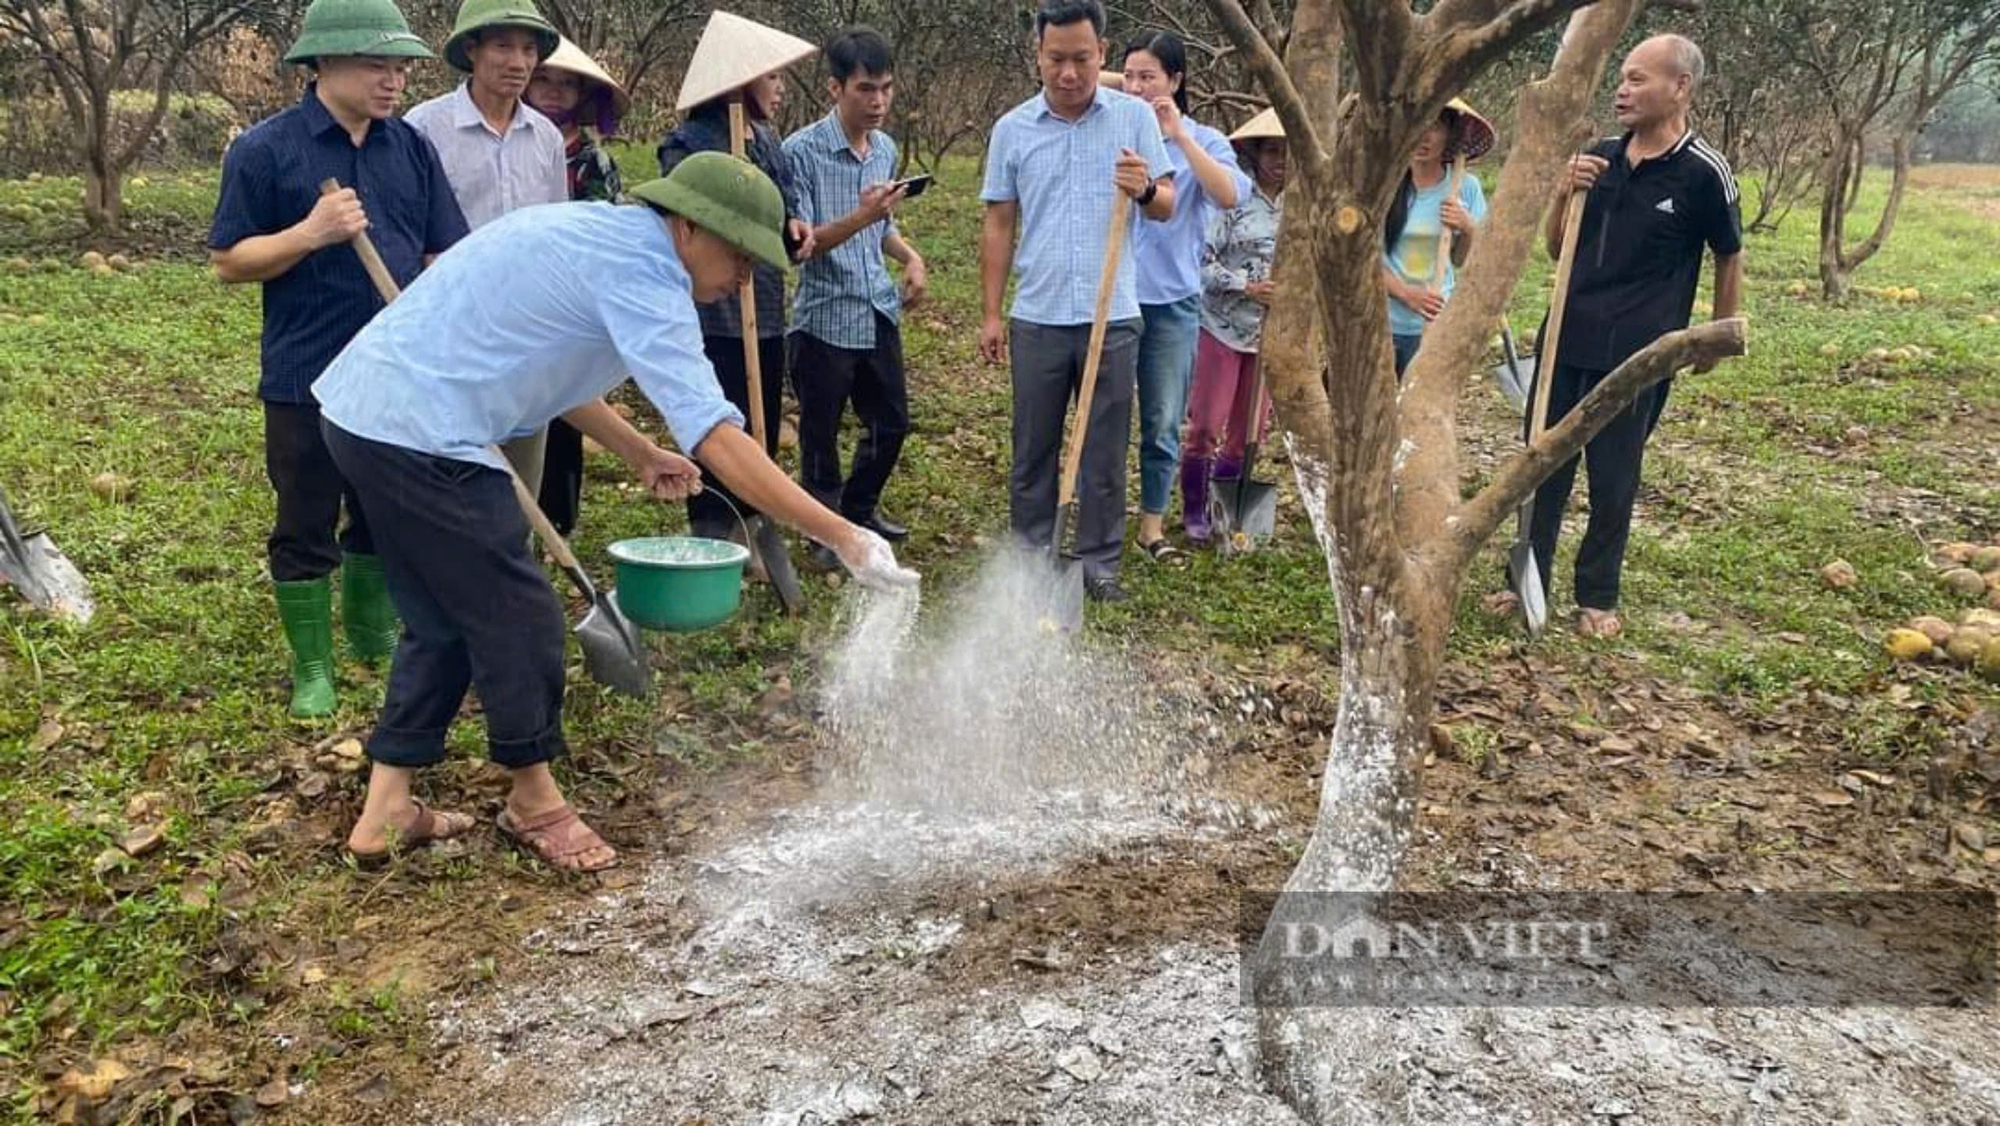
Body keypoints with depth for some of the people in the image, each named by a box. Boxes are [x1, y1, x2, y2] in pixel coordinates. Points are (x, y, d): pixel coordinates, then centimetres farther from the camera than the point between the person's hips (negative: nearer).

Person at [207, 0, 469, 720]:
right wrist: (311, 234, -20)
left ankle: (373, 633, 37)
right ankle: (312, 668, 19)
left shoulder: (412, 147, 7)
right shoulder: (265, 150, -6)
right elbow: (228, 261, -5)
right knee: (306, 531, 6)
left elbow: (446, 256, 9)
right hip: (308, 382, -4)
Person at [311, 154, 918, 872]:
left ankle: (386, 810, 26)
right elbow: (717, 440, -24)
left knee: (442, 623, 19)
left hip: (358, 407, 10)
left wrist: (639, 453, 21)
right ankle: (533, 800, 23)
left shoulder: (596, 232, 14)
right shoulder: (640, 273, -16)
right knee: (519, 619, 4)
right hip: (418, 433, -10)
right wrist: (841, 537, -23)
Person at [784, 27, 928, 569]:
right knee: (820, 433, 5)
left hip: (879, 312, 6)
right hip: (824, 316, -6)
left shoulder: (886, 149, 8)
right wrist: (860, 217, -30)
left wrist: (910, 257, 3)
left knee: (891, 421, 14)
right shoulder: (802, 151, -13)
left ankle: (859, 507, 36)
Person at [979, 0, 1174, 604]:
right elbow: (998, 225, 7)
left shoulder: (1136, 116, 1)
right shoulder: (1012, 129, 4)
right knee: (1033, 448, 10)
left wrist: (1145, 190, -23)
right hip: (1037, 320, 1)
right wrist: (991, 313, 3)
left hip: (1113, 317, -1)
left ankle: (1099, 561, 18)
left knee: (1106, 449, 7)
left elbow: (1167, 206, 1)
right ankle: (1030, 556, 22)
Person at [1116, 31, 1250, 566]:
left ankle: (1152, 526, 23)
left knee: (1163, 424, 9)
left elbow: (1231, 196, -19)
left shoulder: (1204, 141, 1)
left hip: (1172, 303, 1)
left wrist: (1179, 135, -20)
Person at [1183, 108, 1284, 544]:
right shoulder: (1233, 200, -8)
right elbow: (1202, 261, -12)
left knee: (1248, 430, 11)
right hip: (1223, 326, -5)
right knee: (1206, 425, -2)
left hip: (1271, 333, 5)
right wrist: (1246, 287, -18)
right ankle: (1194, 512, 13)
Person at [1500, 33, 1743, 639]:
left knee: (1613, 480, 6)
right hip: (1566, 339, 5)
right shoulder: (1598, 158, 4)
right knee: (1543, 464, 9)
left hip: (1635, 354, -4)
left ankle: (1598, 596, 20)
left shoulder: (1703, 173, -9)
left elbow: (1730, 257, 5)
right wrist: (1567, 195, -7)